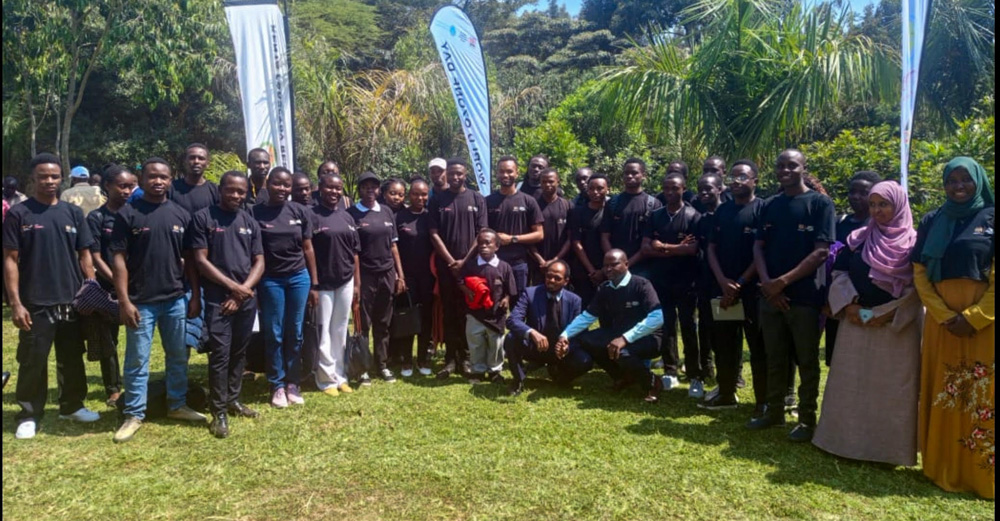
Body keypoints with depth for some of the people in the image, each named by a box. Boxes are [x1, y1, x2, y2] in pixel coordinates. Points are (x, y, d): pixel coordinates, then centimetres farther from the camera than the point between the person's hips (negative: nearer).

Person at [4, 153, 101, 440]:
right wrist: (15, 302, -12)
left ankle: (72, 406, 28)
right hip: (35, 304, -3)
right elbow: (10, 260, -5)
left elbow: (84, 255, 9)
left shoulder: (73, 212, 6)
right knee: (32, 362, 5)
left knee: (72, 358, 14)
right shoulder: (19, 213, -4)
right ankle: (29, 415, 18)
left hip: (72, 301, 3)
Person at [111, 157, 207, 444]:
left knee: (178, 356, 13)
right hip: (140, 302, -3)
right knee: (137, 360, 5)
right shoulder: (128, 213, -4)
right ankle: (134, 415, 17)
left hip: (176, 299, 3)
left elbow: (190, 259, 8)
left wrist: (196, 296, 4)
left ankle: (177, 405, 28)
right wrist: (124, 301, -12)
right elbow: (119, 259, -7)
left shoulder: (181, 214, 5)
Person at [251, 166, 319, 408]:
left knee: (295, 333, 8)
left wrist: (314, 283, 4)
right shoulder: (255, 213, -3)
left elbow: (308, 249, 6)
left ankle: (293, 384, 19)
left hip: (299, 277, 2)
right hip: (270, 280, -1)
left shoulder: (300, 211, 2)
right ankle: (277, 386, 17)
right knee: (274, 335, 6)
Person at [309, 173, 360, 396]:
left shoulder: (347, 217, 9)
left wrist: (357, 282, 9)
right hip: (322, 283, -5)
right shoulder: (312, 215, -7)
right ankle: (326, 379, 13)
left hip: (345, 282, 5)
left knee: (340, 331, 12)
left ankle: (340, 376, 21)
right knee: (324, 331, 3)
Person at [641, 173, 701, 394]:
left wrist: (663, 247, -8)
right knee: (666, 326, 7)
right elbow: (645, 248, -2)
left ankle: (696, 377, 7)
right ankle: (670, 371, 17)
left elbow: (693, 249, -16)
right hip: (660, 279, 4)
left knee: (688, 327, 1)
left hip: (686, 280, -3)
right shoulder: (655, 216, 7)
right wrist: (677, 248, -11)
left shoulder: (693, 216, -4)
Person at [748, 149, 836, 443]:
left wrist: (783, 281, -16)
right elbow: (758, 247, 7)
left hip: (805, 296, -5)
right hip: (770, 294, 5)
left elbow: (821, 252, -12)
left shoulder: (820, 204, -4)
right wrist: (766, 282, -9)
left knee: (806, 361, 5)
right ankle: (774, 411, 25)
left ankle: (807, 419, 16)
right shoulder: (771, 206, 11)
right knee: (774, 358, 13)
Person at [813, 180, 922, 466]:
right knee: (851, 384, 7)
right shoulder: (858, 238, 8)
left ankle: (889, 447, 12)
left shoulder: (914, 242, -1)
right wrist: (848, 304, -9)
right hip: (857, 322, 3)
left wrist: (890, 313, -15)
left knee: (892, 388, 2)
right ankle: (850, 440, 18)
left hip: (897, 327, -3)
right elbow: (839, 274, 7)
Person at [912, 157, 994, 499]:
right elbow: (920, 273, 5)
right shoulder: (931, 222, 9)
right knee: (943, 395, 8)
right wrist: (944, 316, -7)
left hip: (984, 322, -3)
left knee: (982, 396, 2)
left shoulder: (990, 219, 0)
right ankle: (944, 469, 19)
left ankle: (981, 474, 13)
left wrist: (973, 317, -14)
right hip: (941, 322, 3)